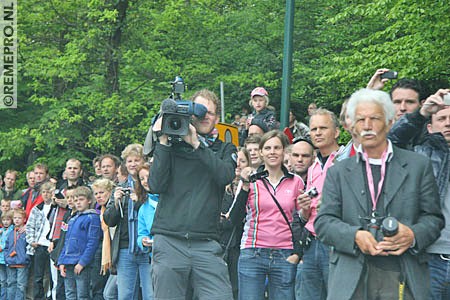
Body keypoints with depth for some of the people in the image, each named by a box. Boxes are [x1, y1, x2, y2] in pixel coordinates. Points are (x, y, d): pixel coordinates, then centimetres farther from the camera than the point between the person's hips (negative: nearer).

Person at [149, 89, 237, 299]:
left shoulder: (225, 149, 15)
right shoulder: (173, 146, 11)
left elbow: (225, 176, -7)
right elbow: (156, 185, -2)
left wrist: (196, 144, -8)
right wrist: (163, 143, -4)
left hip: (206, 244, 1)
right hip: (169, 242, -1)